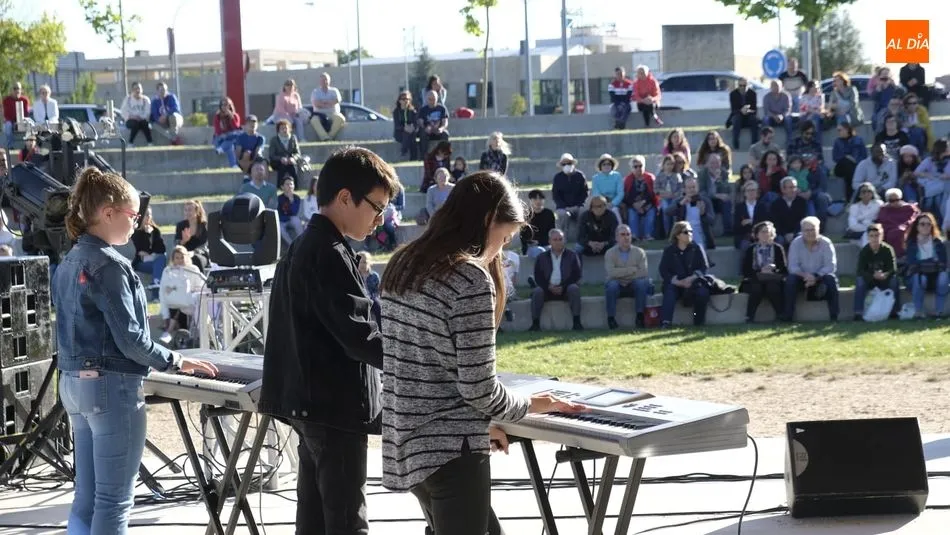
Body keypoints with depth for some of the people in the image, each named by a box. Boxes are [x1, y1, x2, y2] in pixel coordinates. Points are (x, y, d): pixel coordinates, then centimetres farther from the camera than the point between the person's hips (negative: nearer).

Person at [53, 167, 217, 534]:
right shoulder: (109, 265, -16)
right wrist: (176, 363, -6)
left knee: (87, 497, 11)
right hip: (111, 384, -9)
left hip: (75, 381, 9)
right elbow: (129, 338, -18)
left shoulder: (70, 262, 11)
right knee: (114, 500, -4)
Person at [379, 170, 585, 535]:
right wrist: (528, 406, 3)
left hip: (406, 442, 9)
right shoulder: (471, 278, -16)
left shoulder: (403, 266, 10)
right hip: (451, 449, -9)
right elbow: (478, 387, -17)